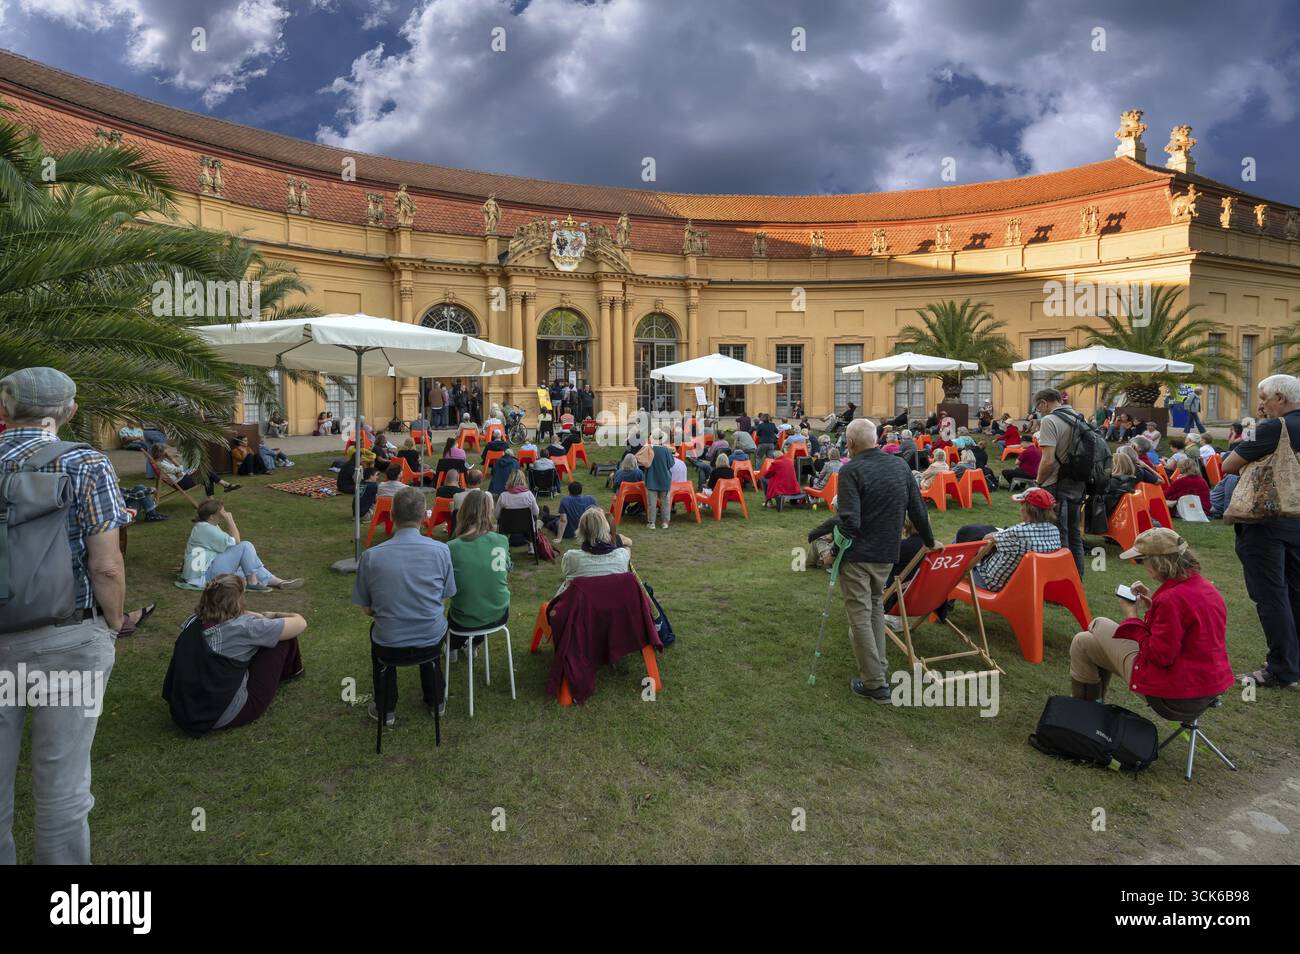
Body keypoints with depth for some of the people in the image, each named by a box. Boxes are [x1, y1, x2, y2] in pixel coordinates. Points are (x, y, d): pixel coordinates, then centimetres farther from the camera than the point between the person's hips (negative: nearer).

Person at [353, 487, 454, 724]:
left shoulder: (371, 556, -14)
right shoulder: (441, 550, -13)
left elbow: (366, 609, -3)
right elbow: (445, 597, 1)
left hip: (390, 647, 0)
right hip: (433, 643, 1)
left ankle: (386, 709, 39)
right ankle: (436, 700, 47)